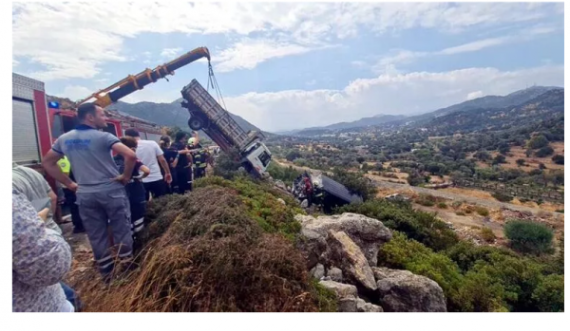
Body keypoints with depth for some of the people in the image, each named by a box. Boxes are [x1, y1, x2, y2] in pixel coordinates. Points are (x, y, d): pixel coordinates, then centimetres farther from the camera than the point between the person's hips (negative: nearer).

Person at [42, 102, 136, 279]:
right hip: (111, 191, -5)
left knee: (96, 237, 12)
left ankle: (107, 275, 22)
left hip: (84, 194, 5)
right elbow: (131, 155, -25)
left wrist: (70, 184, 13)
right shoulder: (103, 137, -11)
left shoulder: (64, 139, 8)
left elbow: (47, 162, 16)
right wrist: (126, 176, -9)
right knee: (122, 232, 6)